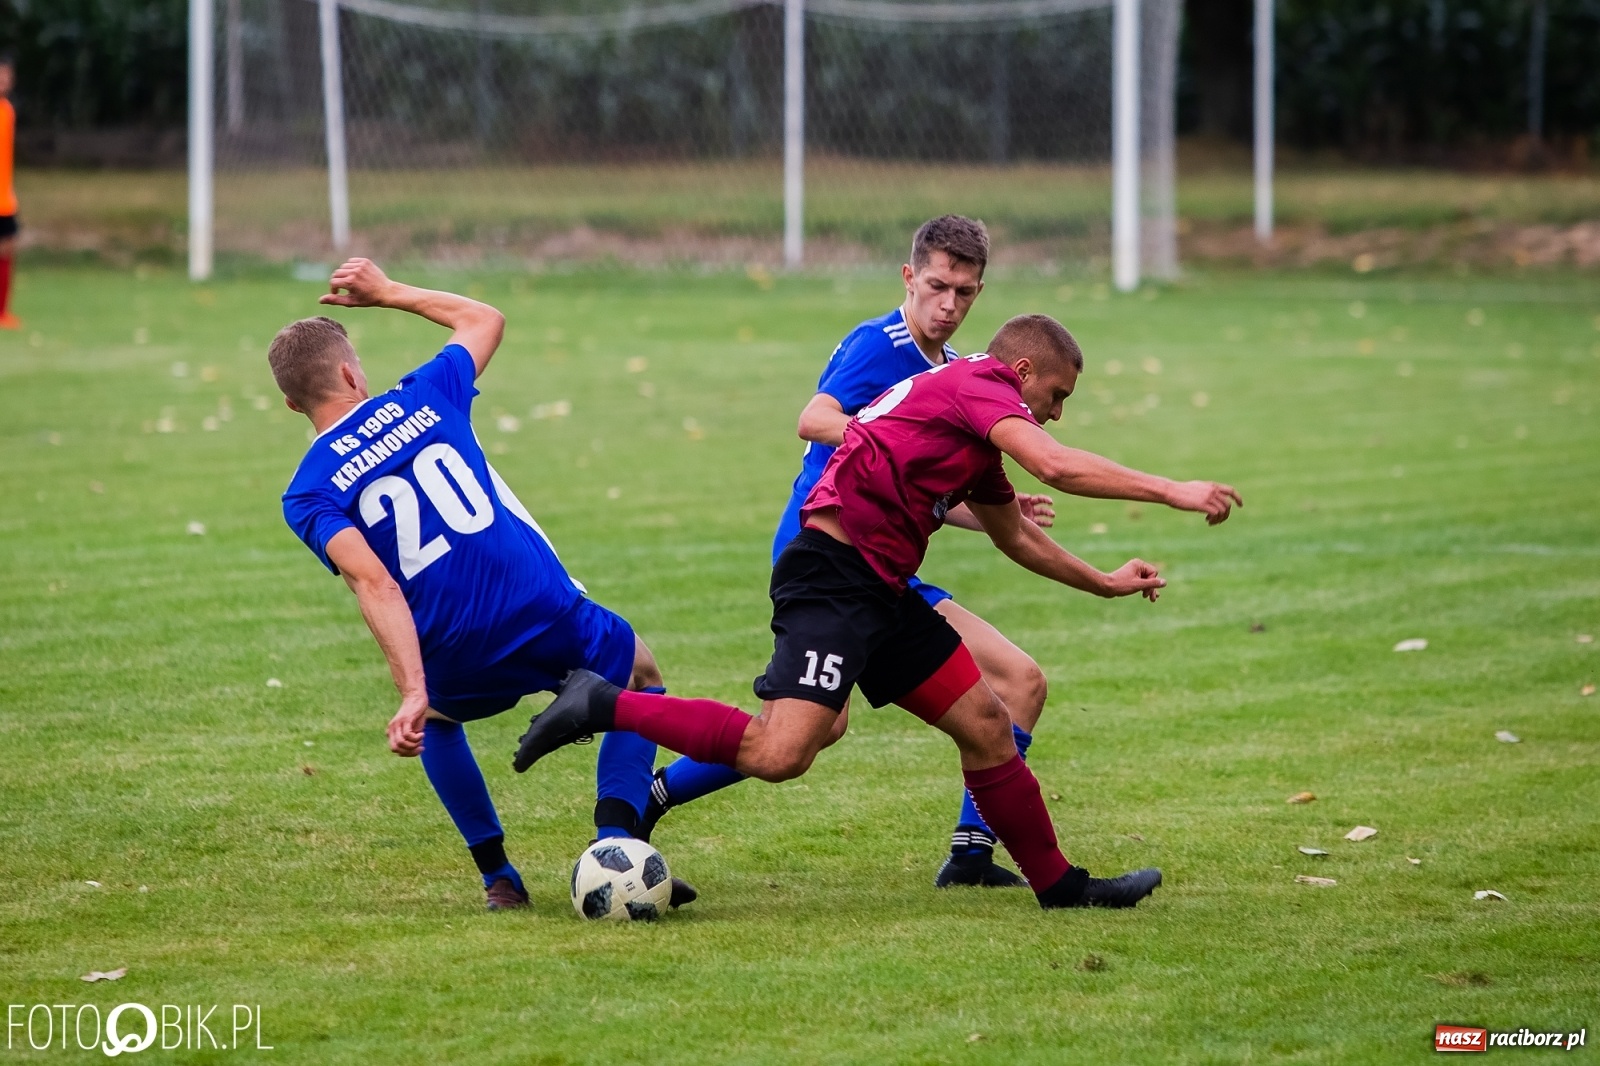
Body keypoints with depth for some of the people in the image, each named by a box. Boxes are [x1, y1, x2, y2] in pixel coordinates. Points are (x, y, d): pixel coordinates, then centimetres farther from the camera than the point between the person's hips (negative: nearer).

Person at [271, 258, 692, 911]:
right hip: (551, 621, 0)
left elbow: (375, 584, -16)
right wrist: (390, 293, 36)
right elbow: (484, 319, 29)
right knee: (641, 680, 29)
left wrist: (413, 695, -22)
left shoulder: (307, 496, 1)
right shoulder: (423, 399, 8)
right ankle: (615, 846, 7)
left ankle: (497, 876, 26)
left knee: (434, 718, 37)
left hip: (461, 665, 0)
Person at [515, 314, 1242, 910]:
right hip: (834, 576, -11)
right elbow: (1056, 466, -20)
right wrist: (1170, 492, -15)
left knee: (985, 722, 12)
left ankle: (1058, 885, 22)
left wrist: (1103, 583, 42)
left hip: (879, 589, 11)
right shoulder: (980, 384, -5)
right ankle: (600, 706, -15)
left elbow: (1016, 535, 40)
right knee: (779, 752, -23)